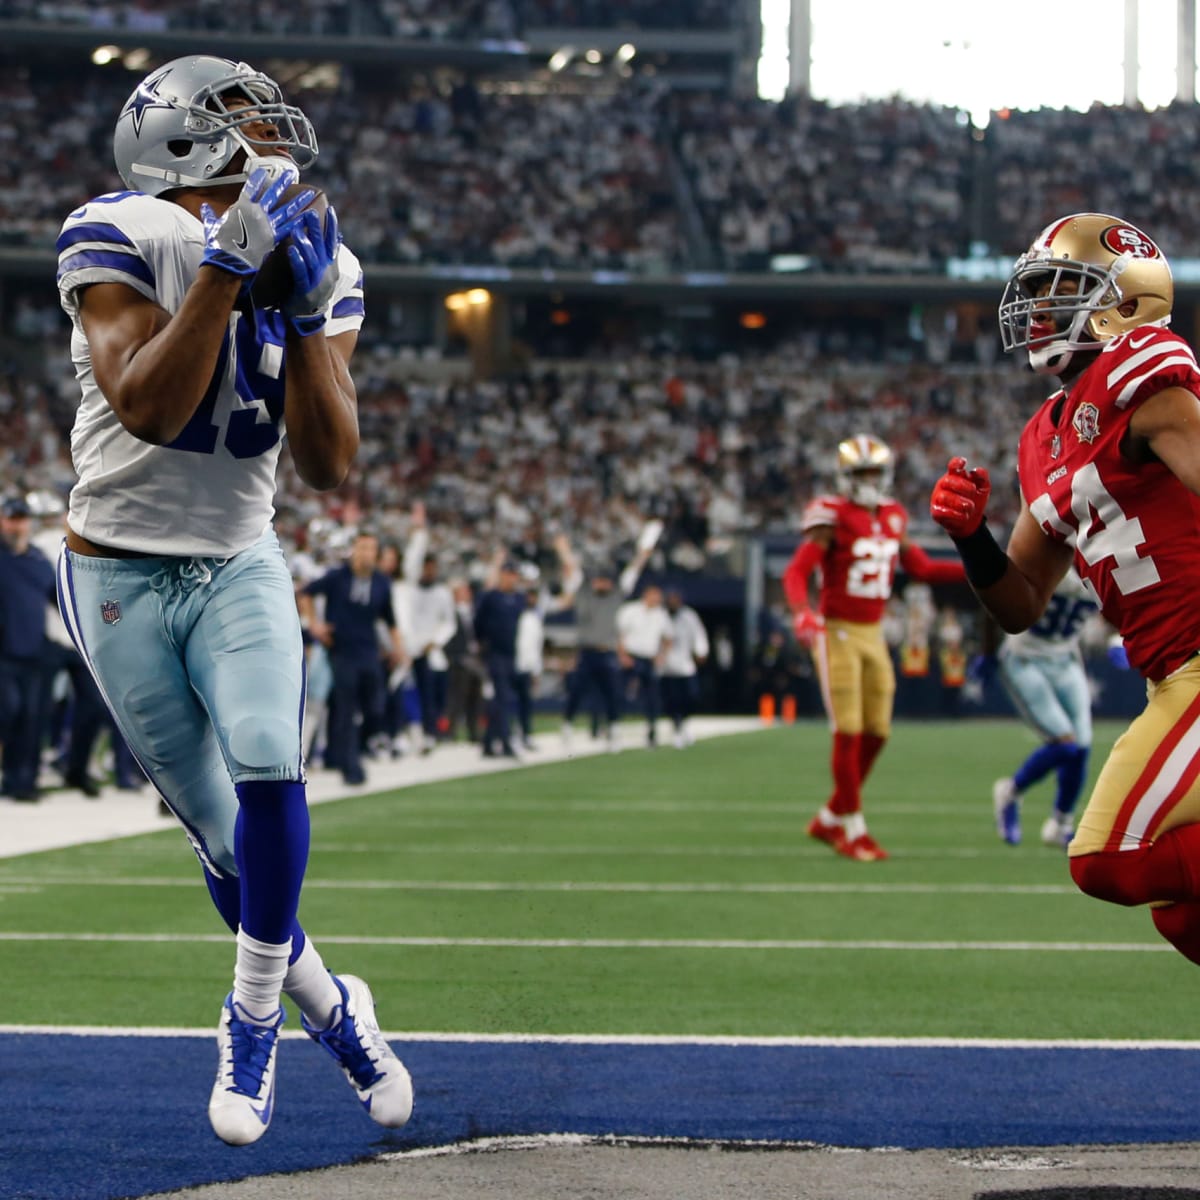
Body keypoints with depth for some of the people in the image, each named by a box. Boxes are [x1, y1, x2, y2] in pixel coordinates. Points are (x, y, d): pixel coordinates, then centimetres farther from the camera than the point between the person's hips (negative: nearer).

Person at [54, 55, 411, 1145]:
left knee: (268, 772, -21)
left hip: (240, 566, 3)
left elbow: (330, 464, -7)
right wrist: (227, 267, -32)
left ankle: (254, 1016, -4)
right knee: (218, 828, 0)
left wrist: (308, 313, -19)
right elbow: (147, 409, -27)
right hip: (123, 575, -3)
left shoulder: (319, 267, 1)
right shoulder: (121, 238, -14)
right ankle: (330, 1007, 21)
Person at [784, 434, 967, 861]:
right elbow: (796, 573, -18)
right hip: (837, 633, -7)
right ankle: (853, 830, 1)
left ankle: (830, 819, 20)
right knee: (848, 731, -8)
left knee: (876, 733, 6)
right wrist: (802, 612, -37)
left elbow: (922, 568, 17)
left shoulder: (892, 519, 9)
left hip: (873, 635, 7)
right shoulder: (833, 518, -12)